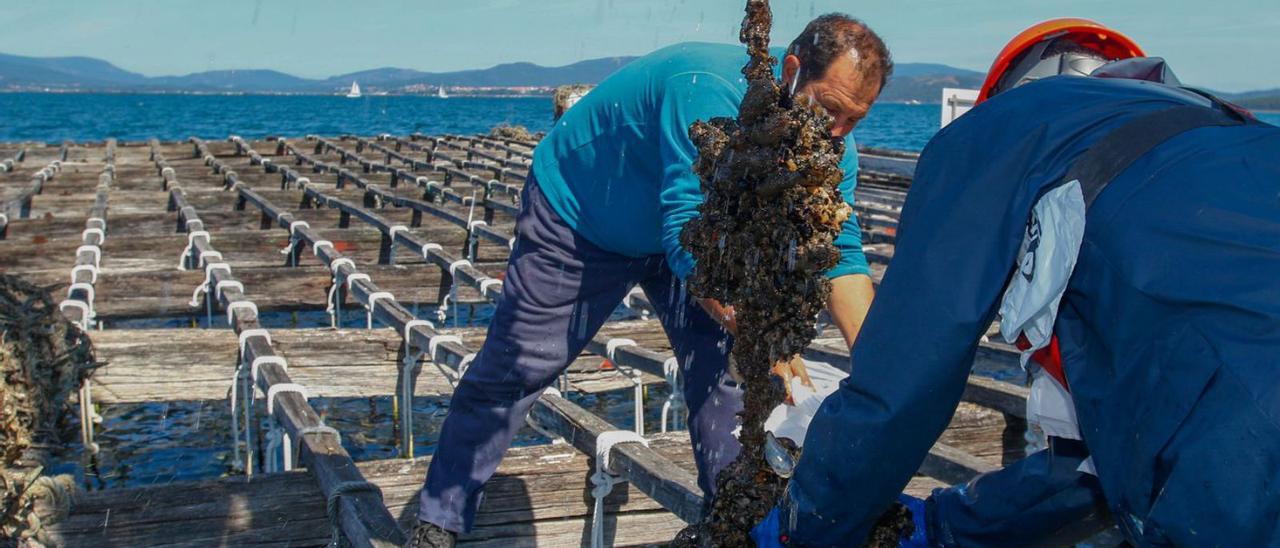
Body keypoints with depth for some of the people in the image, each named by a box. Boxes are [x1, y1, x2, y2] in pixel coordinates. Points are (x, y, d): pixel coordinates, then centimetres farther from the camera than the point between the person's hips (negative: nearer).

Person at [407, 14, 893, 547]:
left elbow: (841, 255, -18)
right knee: (513, 369, 0)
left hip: (681, 225, 6)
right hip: (575, 217, -6)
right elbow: (690, 239, -43)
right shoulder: (710, 90, -39)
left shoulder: (829, 144, -16)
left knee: (722, 360, -6)